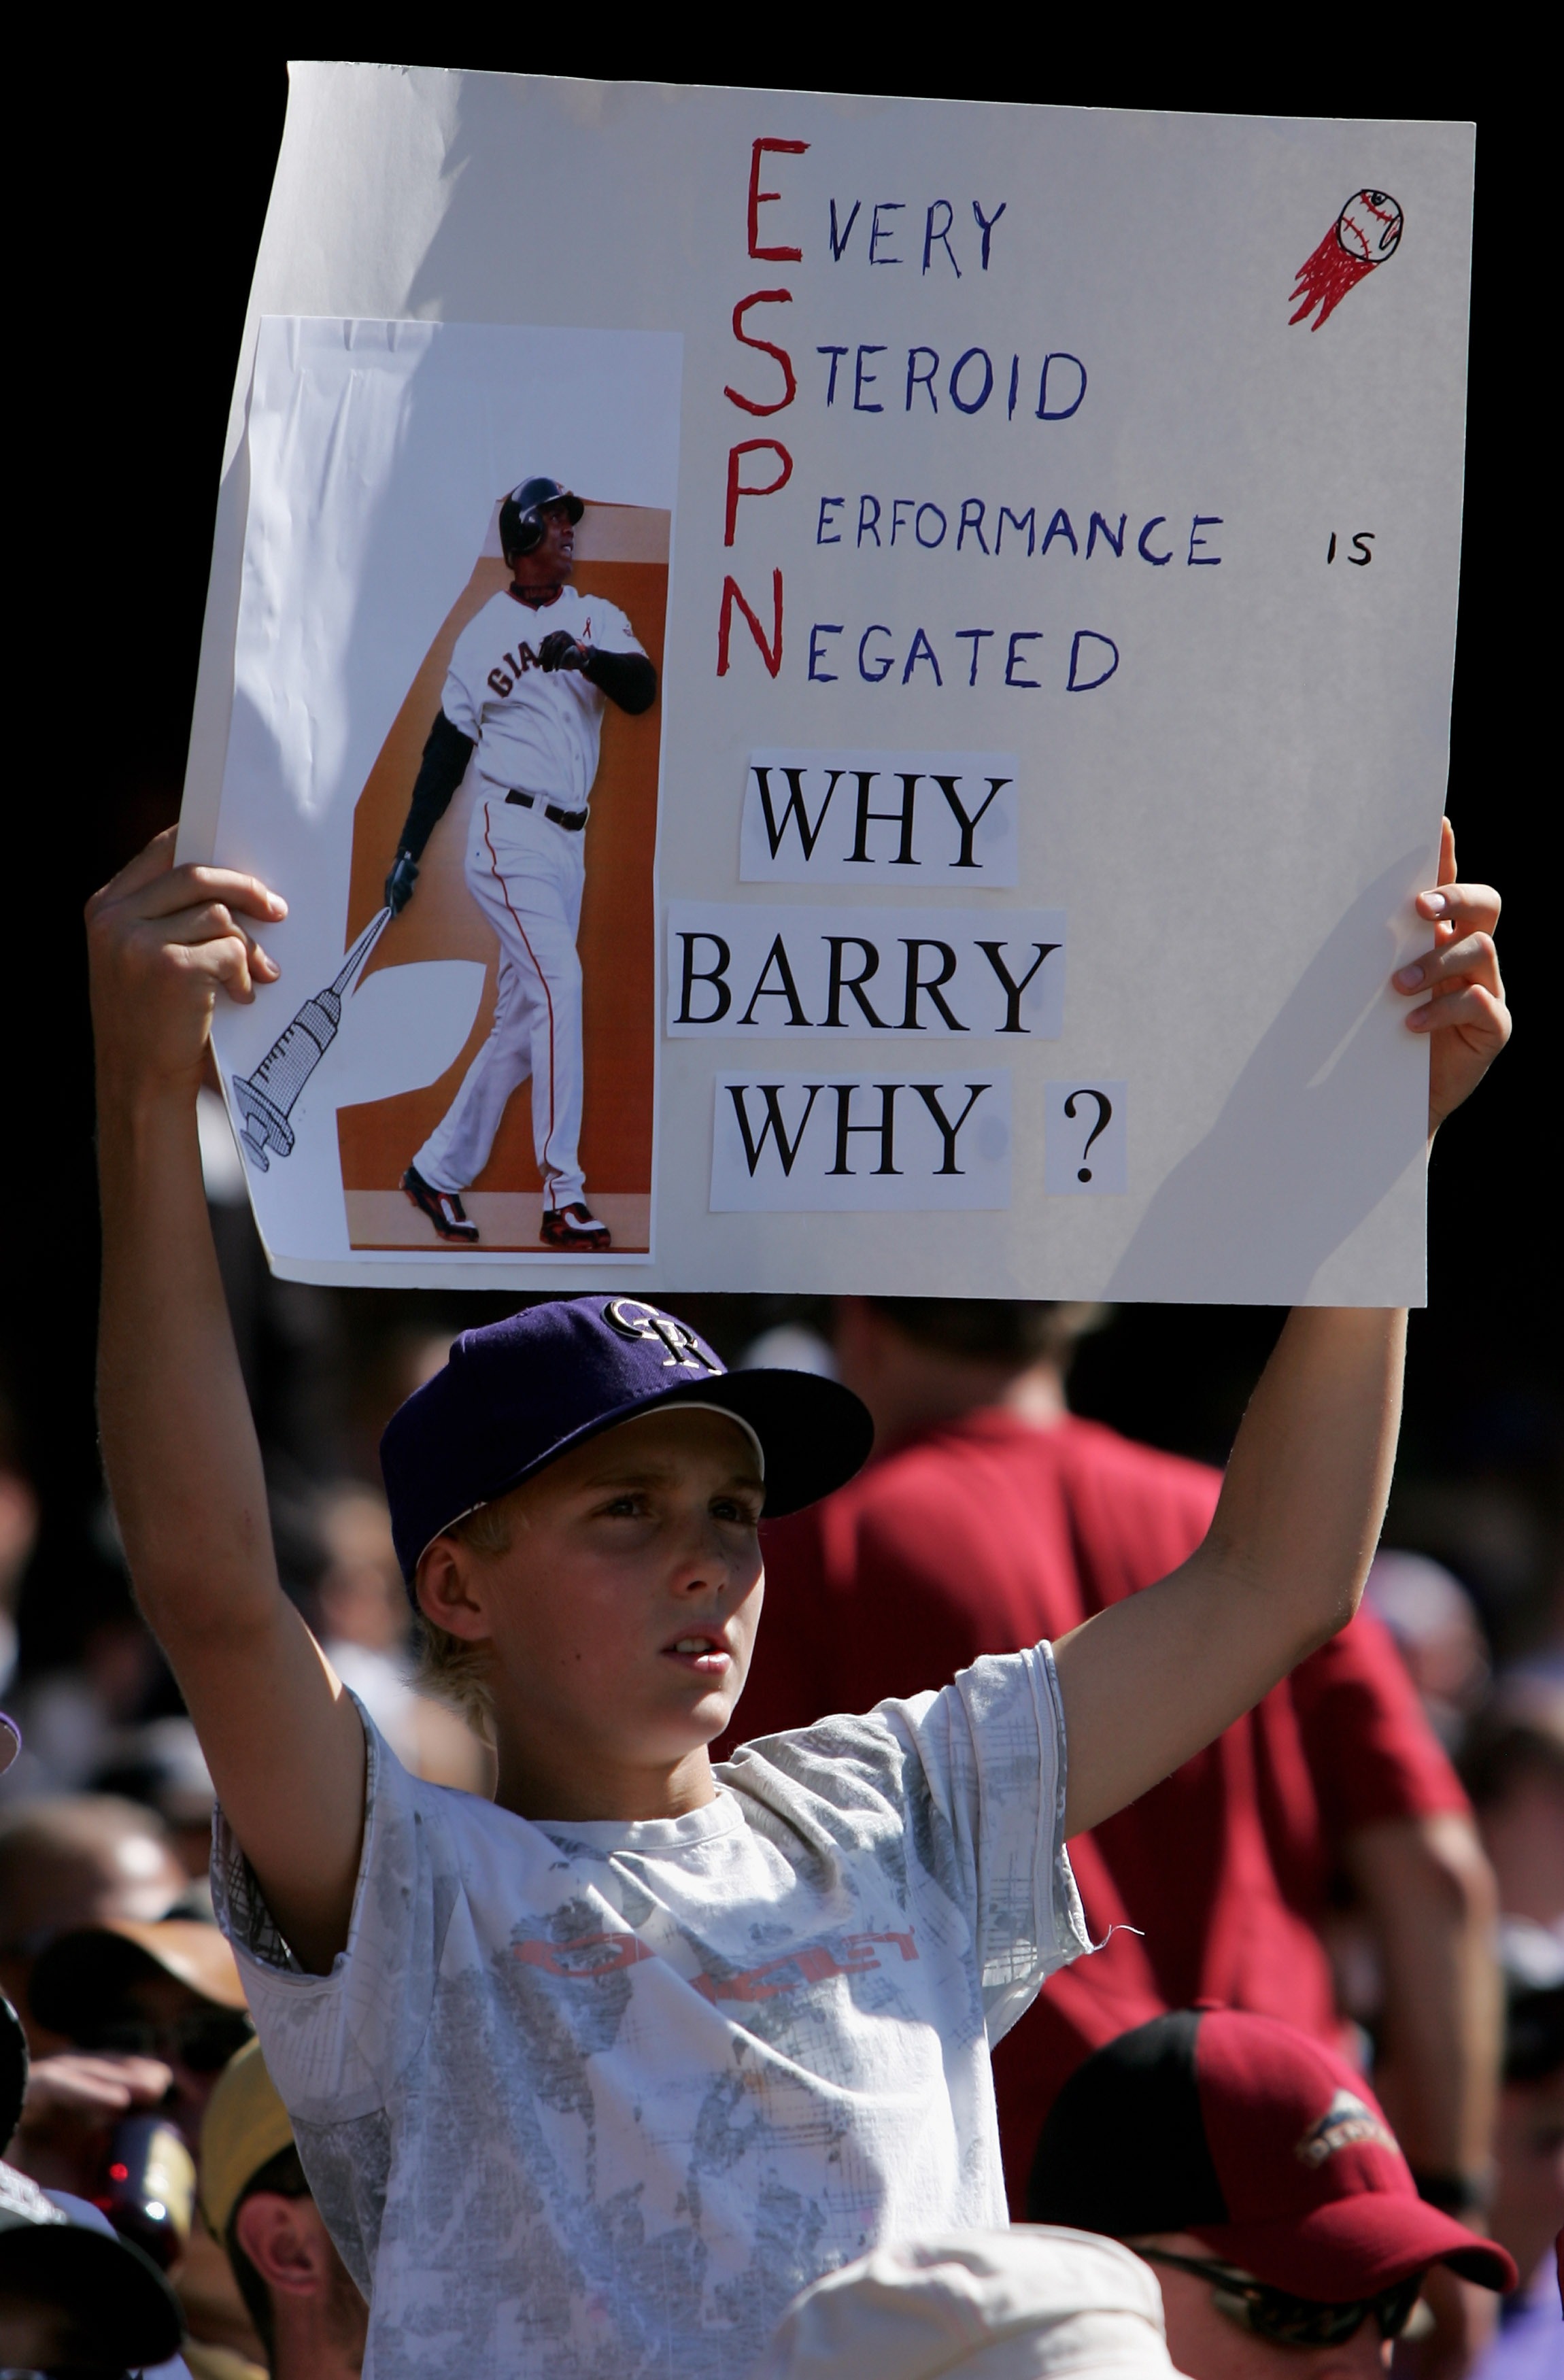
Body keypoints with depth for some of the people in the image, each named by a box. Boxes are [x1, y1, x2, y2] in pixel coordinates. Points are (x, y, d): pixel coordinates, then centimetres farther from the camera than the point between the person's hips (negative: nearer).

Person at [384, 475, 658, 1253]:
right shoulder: (484, 634, 1)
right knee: (558, 985, -19)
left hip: (569, 841, 5)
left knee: (521, 1022, 9)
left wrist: (587, 657, -29)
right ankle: (563, 1196, -23)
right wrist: (409, 852, 2)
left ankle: (438, 1169, 23)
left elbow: (642, 690, -9)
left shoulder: (596, 619, 9)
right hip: (508, 834, -5)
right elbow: (447, 747, 5)